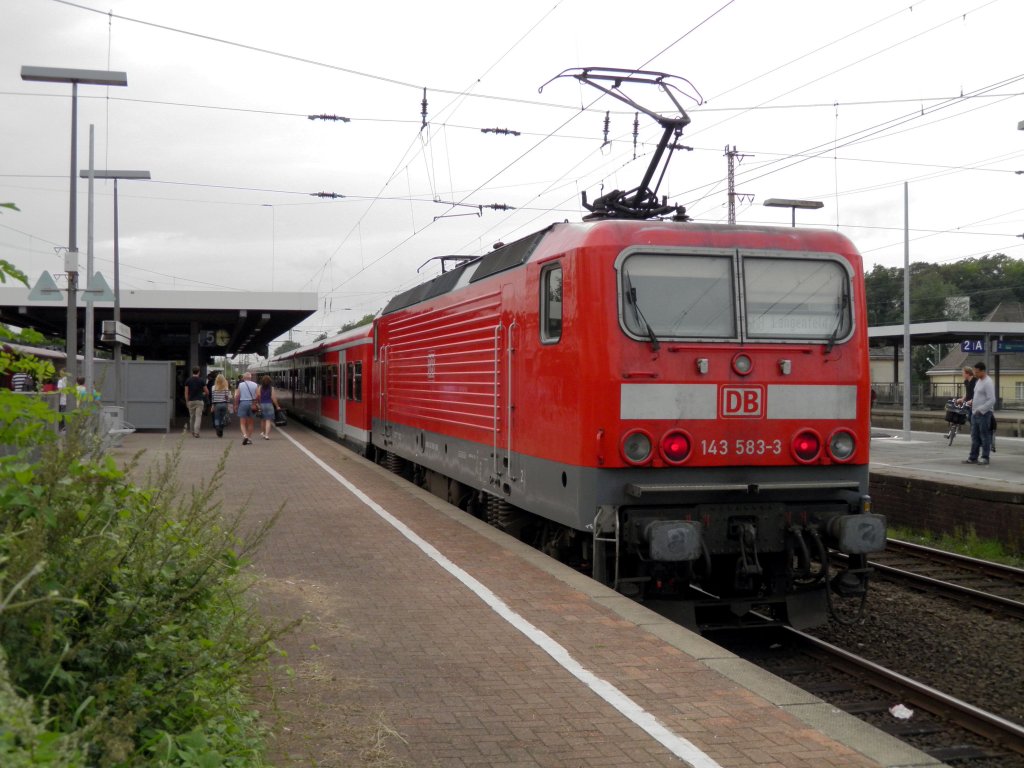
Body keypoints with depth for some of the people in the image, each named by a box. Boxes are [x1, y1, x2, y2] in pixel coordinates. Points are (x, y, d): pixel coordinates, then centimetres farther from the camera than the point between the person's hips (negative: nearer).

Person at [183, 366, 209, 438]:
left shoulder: (188, 380, 2)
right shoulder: (201, 380, -3)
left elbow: (186, 392, 1)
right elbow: (207, 392, 1)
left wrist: (187, 401, 8)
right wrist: (204, 393, 24)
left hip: (191, 401, 3)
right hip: (199, 401, -3)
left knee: (192, 417, 14)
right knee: (198, 417, -5)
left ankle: (192, 432, 22)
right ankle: (196, 432, -15)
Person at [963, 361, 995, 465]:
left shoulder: (988, 383, -14)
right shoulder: (978, 381, 15)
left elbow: (992, 400, -19)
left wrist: (980, 409, -21)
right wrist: (971, 401, 12)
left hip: (984, 414, -9)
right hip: (975, 413, 9)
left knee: (984, 436, -1)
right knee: (975, 437, 11)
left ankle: (985, 458, 5)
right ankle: (973, 457, 16)